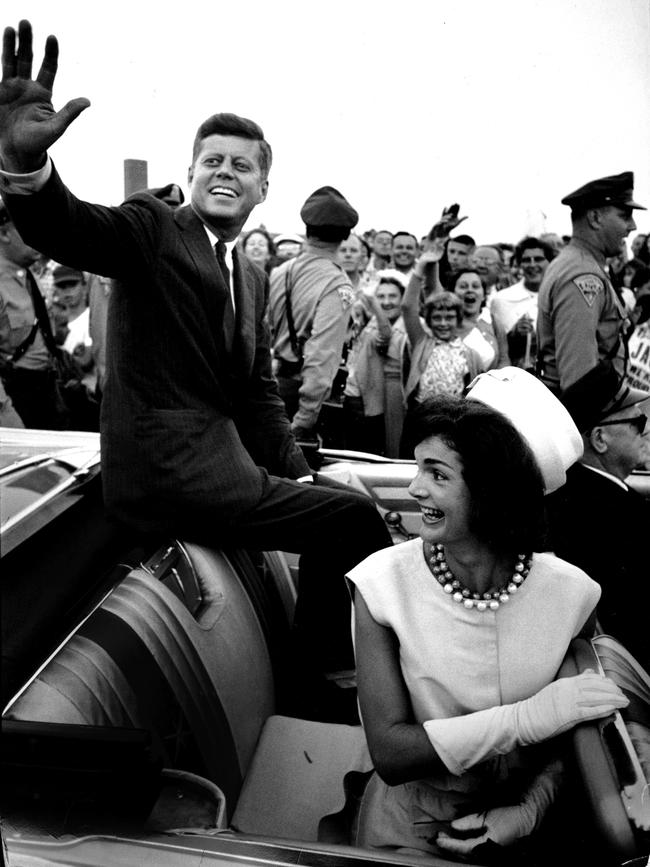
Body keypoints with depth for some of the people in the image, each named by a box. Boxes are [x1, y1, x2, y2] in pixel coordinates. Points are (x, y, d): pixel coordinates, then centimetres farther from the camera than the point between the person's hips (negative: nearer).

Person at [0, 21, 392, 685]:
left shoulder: (253, 280, 17)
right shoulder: (153, 227, -3)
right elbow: (67, 228, -23)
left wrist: (297, 476, 6)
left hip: (222, 465, 8)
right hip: (169, 474, -8)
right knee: (355, 515, -11)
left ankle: (320, 667, 29)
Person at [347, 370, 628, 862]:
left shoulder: (569, 592, -12)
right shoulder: (382, 583, -17)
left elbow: (573, 736, -1)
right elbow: (390, 754, -19)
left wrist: (530, 811, -16)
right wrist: (526, 718, -27)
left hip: (519, 827, 3)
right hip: (411, 827, -2)